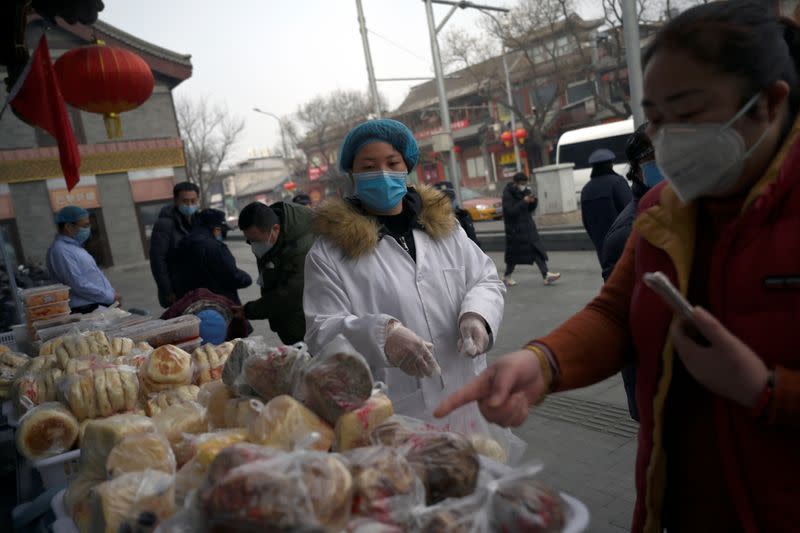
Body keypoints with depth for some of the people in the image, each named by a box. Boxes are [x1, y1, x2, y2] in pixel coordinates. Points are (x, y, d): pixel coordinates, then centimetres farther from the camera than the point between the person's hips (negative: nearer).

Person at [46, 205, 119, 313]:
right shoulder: (60, 250, -12)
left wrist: (112, 293, 10)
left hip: (102, 304, 9)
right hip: (87, 309, -9)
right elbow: (79, 285, -19)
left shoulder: (75, 246, 18)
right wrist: (110, 297, -13)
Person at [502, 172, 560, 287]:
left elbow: (531, 209, 11)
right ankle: (507, 276, 22)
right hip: (514, 227, -6)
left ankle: (546, 275, -7)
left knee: (536, 249, -3)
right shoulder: (507, 194, -12)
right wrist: (524, 202, -27)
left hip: (528, 225, 6)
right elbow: (510, 211, -23)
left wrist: (533, 201, -9)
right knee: (514, 252, 4)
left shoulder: (525, 191, 7)